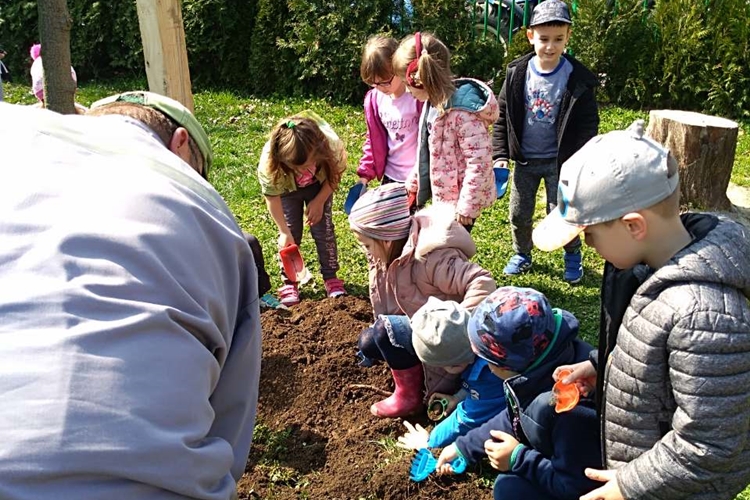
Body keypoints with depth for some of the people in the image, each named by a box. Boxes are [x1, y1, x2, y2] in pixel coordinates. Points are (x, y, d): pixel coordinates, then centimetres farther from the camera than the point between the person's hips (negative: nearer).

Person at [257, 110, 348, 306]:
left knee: (323, 229, -2)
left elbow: (335, 174, -16)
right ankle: (289, 282, 13)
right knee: (291, 234, -3)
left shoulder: (332, 146, -40)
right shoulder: (269, 161, -40)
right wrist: (284, 231, -21)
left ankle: (331, 277, 15)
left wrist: (319, 202, -14)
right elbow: (272, 196, -22)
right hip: (287, 187, 0)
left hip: (319, 185, 1)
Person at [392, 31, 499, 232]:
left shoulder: (462, 111, -28)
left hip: (459, 201, -9)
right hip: (443, 196, 9)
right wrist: (413, 183, 19)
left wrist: (467, 206, -24)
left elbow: (480, 162, -27)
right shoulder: (434, 103, 3)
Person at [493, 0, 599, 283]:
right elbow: (502, 116, 1)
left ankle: (573, 256, 30)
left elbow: (589, 122, -6)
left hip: (559, 161, -2)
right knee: (519, 213, 12)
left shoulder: (577, 79, -11)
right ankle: (522, 255, 35)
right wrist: (500, 155, -4)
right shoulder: (517, 74, -5)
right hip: (524, 159, 3)